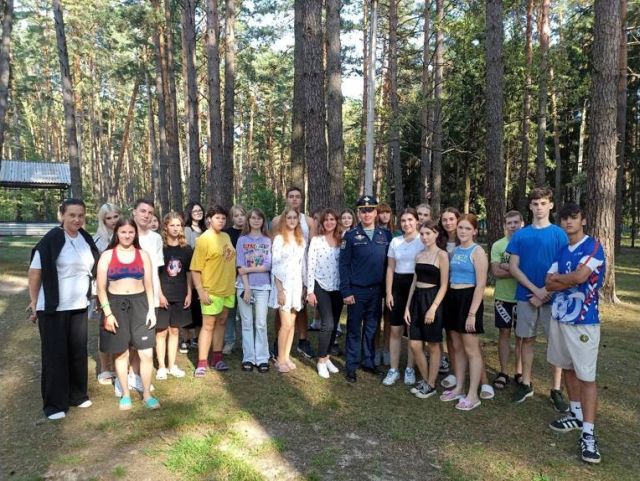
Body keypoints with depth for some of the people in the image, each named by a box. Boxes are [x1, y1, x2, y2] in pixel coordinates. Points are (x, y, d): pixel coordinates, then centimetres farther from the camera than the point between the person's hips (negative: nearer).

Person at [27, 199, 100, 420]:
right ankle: (54, 403, 16)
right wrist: (34, 302, -8)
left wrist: (93, 297, 14)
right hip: (53, 308, -5)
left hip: (79, 307, 5)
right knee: (55, 354, 3)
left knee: (78, 352, 13)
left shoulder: (86, 239, 4)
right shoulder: (51, 240, -14)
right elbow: (34, 272, -10)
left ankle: (77, 394, 29)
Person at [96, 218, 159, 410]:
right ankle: (125, 394, 25)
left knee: (146, 353, -2)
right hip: (116, 305, -1)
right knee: (121, 353, 9)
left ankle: (147, 394, 14)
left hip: (139, 304, 1)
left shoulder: (143, 255, 6)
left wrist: (151, 309, 0)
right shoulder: (107, 256, 0)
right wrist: (108, 313, -10)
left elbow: (149, 285, 7)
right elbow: (101, 288, -2)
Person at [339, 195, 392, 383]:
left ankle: (368, 362, 28)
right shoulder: (351, 236, -4)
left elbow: (388, 263, 6)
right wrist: (346, 291, -11)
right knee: (354, 330, 6)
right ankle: (351, 367, 16)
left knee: (372, 328, 14)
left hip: (377, 290, 3)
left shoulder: (385, 235, 4)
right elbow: (344, 265, -6)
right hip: (356, 291, -3)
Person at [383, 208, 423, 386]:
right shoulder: (395, 241, 6)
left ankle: (410, 369, 21)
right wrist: (388, 292, 2)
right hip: (398, 286, 3)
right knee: (395, 330, 6)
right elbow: (390, 268, 8)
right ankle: (393, 369, 16)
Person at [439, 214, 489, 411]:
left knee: (471, 349, 0)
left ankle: (473, 395, 9)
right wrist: (449, 300, 7)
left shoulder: (477, 251, -10)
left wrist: (472, 313, -19)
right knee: (457, 347, 14)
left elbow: (481, 284, -15)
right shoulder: (455, 250, 12)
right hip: (453, 299, 7)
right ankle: (459, 388, 25)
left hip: (468, 299, -7)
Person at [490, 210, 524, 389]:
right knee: (504, 333, 6)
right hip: (503, 297, 1)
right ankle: (503, 373, 15)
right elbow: (496, 272, -9)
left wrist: (506, 267, -14)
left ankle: (519, 372, 21)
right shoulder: (498, 245, 0)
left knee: (521, 334, 9)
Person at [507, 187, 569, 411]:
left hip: (552, 297, -2)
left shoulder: (559, 234, -2)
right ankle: (526, 384, 23)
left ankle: (556, 390, 14)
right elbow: (513, 268, -1)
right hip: (526, 296, 2)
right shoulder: (520, 235, 3)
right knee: (527, 340, 10)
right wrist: (535, 290, -12)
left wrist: (545, 293, -13)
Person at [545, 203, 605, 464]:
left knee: (586, 376, -4)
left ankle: (588, 434, 0)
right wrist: (570, 279, -13)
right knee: (568, 368, 16)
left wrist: (557, 277, -3)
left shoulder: (593, 245, -9)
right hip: (559, 316, 7)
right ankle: (576, 415, 30)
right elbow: (549, 285, 4)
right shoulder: (561, 251, 11)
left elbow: (580, 277, -22)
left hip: (584, 320, -7)